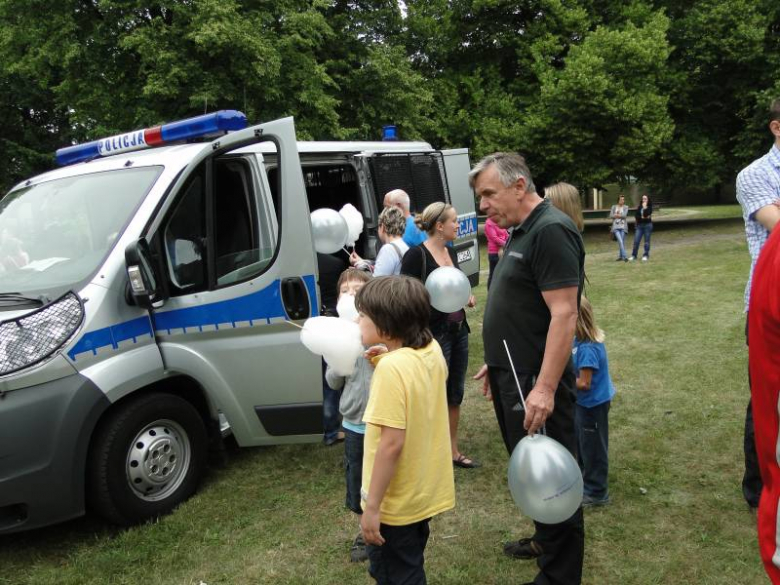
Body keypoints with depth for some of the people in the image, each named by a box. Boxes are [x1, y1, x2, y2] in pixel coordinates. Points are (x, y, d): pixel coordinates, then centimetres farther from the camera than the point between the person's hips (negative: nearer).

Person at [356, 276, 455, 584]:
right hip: (425, 491, 8)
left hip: (396, 501, -8)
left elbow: (392, 443, -28)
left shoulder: (391, 367, -28)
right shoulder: (431, 350, -2)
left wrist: (372, 506, -20)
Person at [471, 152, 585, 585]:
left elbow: (564, 314, -24)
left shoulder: (551, 230, -17)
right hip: (512, 376, 10)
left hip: (535, 383, -10)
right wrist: (496, 362, 21)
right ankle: (545, 540, 41)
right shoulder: (521, 232, 13)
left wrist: (545, 388, -27)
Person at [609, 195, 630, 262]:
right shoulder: (614, 207, 10)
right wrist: (620, 215, -7)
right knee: (620, 241, -13)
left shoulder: (626, 207, 5)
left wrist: (616, 215, -3)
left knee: (622, 242, 0)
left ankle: (620, 256, 11)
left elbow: (624, 215, -9)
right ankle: (624, 256, -17)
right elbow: (611, 216, 0)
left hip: (623, 227, 0)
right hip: (616, 227, 0)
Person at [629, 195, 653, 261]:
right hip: (639, 225, 2)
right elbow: (636, 215, 1)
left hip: (647, 225, -2)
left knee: (647, 241, 1)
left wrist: (645, 207, -13)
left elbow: (647, 214, -17)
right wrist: (642, 217, -10)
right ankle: (633, 255, 6)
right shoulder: (639, 207, 7)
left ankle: (646, 255, 9)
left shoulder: (649, 207, -1)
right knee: (636, 241, -2)